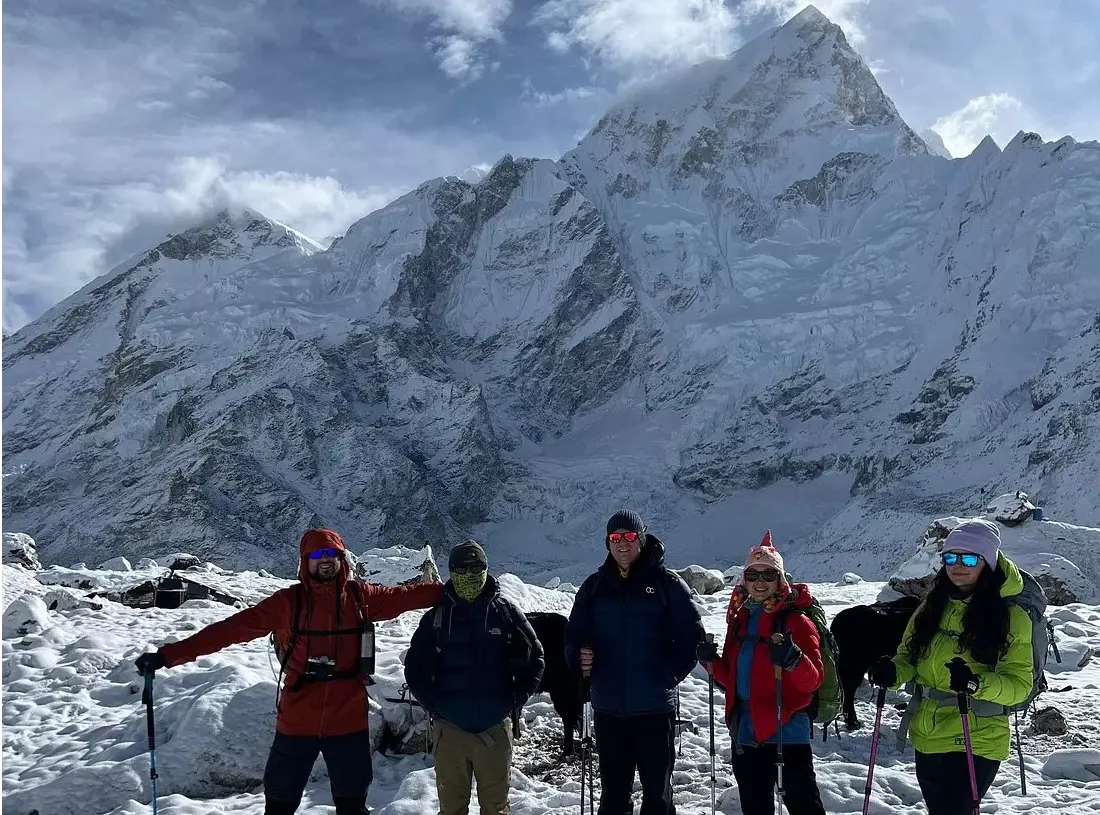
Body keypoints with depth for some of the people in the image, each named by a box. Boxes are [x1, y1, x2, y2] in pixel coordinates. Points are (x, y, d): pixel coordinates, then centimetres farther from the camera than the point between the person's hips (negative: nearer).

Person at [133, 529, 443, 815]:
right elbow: (232, 628, -11)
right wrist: (169, 655, -15)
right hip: (297, 722, -1)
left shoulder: (360, 597, 1)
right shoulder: (288, 602, -6)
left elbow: (404, 595, 5)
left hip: (348, 721, 1)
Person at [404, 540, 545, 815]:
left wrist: (516, 699, -2)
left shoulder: (505, 611, 0)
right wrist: (433, 703, -2)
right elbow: (414, 665, 8)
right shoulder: (437, 616, 1)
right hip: (449, 728, 0)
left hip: (495, 728, 0)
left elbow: (534, 657, 6)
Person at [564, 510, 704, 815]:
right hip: (608, 709, 3)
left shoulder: (666, 583, -3)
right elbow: (574, 634, 11)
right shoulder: (594, 586, 7)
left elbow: (692, 634, -2)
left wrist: (669, 674, -13)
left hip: (655, 708, -3)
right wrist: (579, 657, -10)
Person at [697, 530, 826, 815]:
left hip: (786, 730, -7)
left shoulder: (796, 621, -7)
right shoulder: (740, 620, 12)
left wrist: (792, 660, -32)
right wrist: (712, 662, 0)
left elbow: (813, 680, -13)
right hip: (746, 731, 7)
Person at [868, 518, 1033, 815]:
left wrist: (975, 684, -31)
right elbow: (909, 658, 14)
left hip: (976, 743, -6)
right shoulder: (932, 608, 6)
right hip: (927, 737, 6)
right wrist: (893, 672, -9)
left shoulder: (1011, 616, -9)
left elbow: (1019, 683, -13)